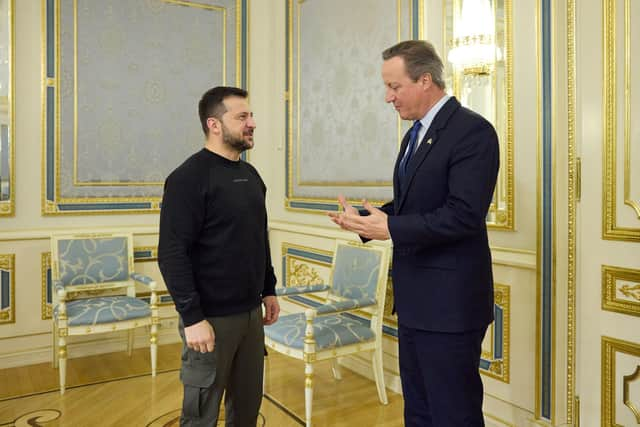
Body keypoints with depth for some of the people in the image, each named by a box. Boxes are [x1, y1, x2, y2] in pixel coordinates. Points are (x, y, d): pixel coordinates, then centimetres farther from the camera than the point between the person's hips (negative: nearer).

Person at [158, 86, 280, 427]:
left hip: (250, 313, 7)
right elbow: (172, 254, -18)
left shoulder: (250, 175, 10)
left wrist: (268, 290, 15)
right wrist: (192, 317, -20)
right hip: (211, 317, -7)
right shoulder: (189, 178, -13)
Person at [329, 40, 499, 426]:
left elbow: (463, 215, -23)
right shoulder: (416, 134, 14)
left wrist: (390, 228, -22)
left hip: (450, 302, -9)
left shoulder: (472, 130, -15)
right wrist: (366, 219, 0)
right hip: (415, 299, 9)